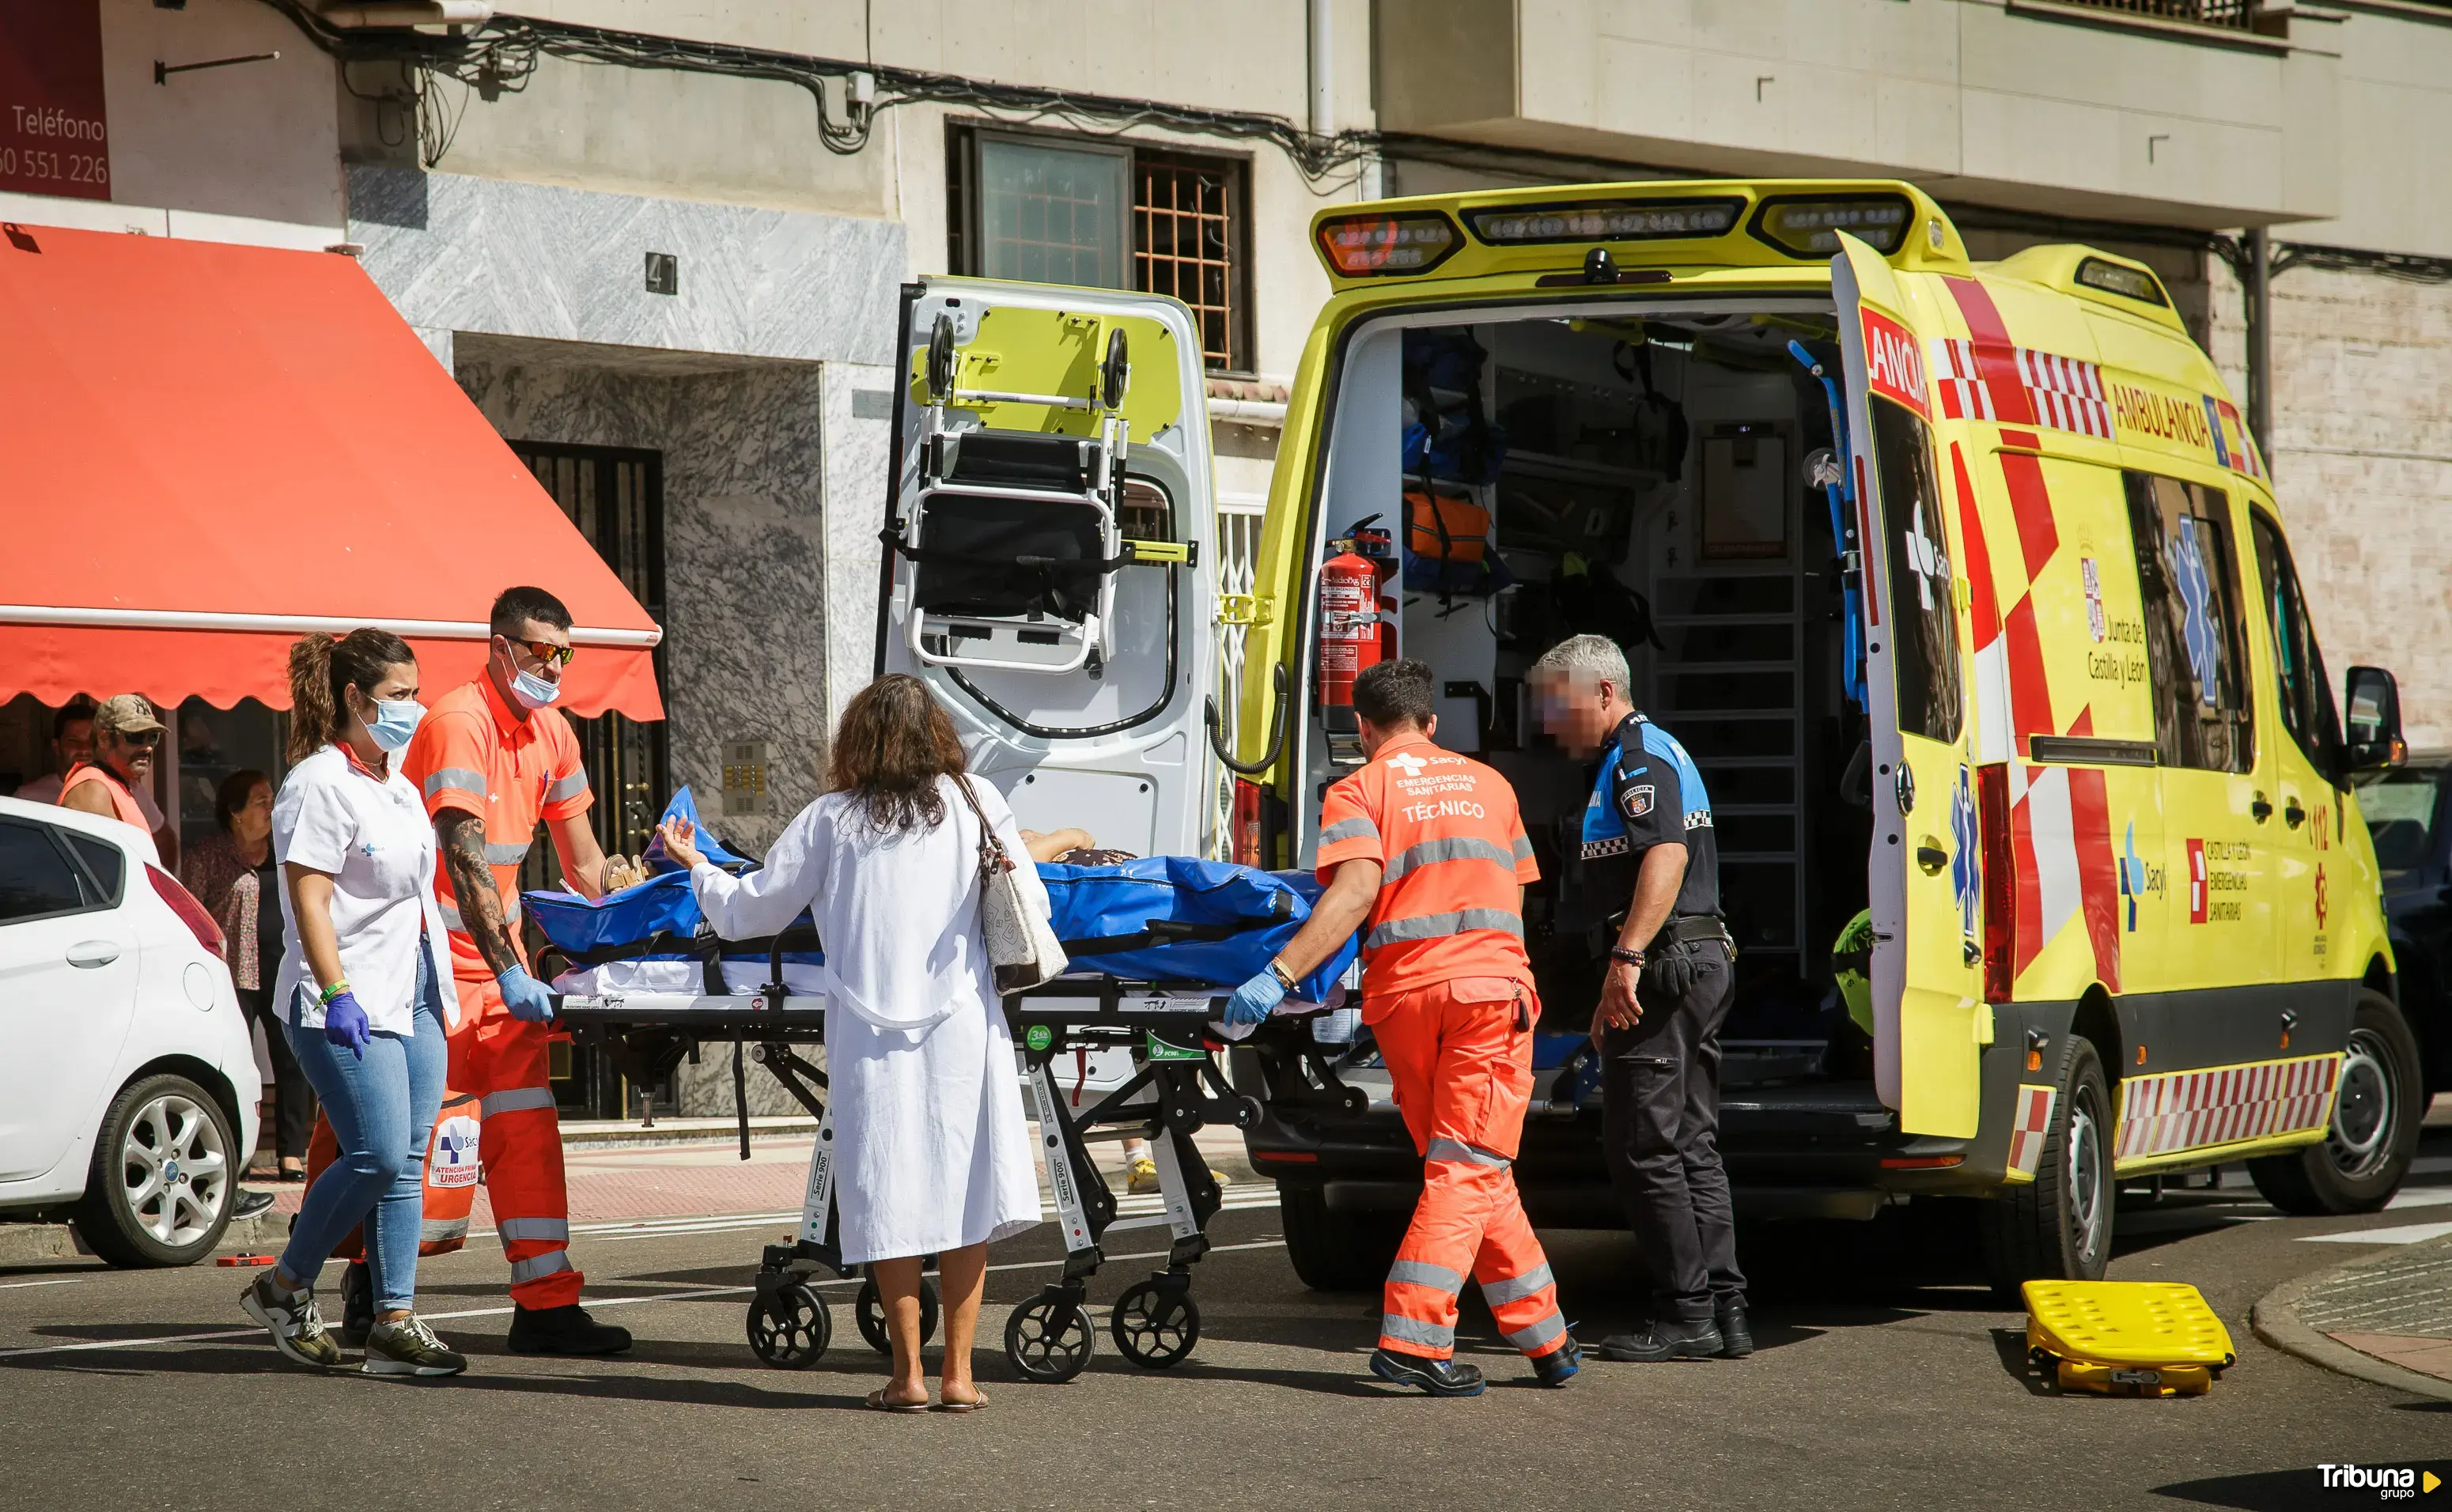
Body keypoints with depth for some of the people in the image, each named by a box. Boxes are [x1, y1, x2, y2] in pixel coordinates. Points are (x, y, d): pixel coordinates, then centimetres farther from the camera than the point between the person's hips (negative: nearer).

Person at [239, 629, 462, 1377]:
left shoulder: (398, 781, 16)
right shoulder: (320, 783, -11)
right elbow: (310, 902, -17)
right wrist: (337, 992, -24)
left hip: (414, 997, 9)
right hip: (348, 1005, -9)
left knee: (407, 1160, 3)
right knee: (378, 1155, -14)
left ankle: (396, 1322, 4)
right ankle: (283, 1288, 5)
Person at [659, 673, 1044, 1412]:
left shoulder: (830, 821, 3)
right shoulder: (975, 801, 6)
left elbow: (746, 913, 6)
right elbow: (1031, 906, 7)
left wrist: (693, 864, 24)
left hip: (870, 1033, -1)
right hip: (963, 1025, 1)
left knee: (887, 1198, 4)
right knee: (963, 1190, 5)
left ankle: (908, 1372, 4)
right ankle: (958, 1371, 4)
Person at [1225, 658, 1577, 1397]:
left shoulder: (1361, 789, 6)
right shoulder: (1488, 782, 18)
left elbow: (1357, 891, -11)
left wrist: (1279, 975, -17)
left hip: (1403, 991, 0)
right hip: (1491, 986, 0)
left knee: (1465, 1169, 12)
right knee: (1472, 1168, -3)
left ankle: (1543, 1337, 15)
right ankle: (1412, 1337, -15)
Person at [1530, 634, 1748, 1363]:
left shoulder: (1637, 755, -10)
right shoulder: (1654, 751, 23)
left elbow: (1667, 855, -26)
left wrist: (1626, 959, -35)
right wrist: (1618, 993, 33)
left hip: (1665, 966, -11)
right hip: (1704, 962, 11)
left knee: (1642, 1146, -7)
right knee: (1691, 1145, 11)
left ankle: (1684, 1316, -6)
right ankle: (1723, 1310, 10)